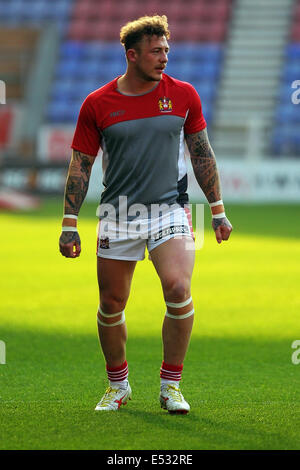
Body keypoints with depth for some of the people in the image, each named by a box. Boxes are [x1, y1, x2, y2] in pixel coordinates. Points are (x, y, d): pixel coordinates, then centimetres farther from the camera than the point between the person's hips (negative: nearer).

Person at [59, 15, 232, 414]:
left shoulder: (183, 94, 2)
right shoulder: (97, 104, -2)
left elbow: (202, 153, 11)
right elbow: (81, 164, 4)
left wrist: (217, 209, 11)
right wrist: (70, 224, 0)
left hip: (170, 209, 0)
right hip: (117, 216, 0)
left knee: (178, 290, -20)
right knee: (111, 305, 4)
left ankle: (171, 385, -4)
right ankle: (118, 386, 27)